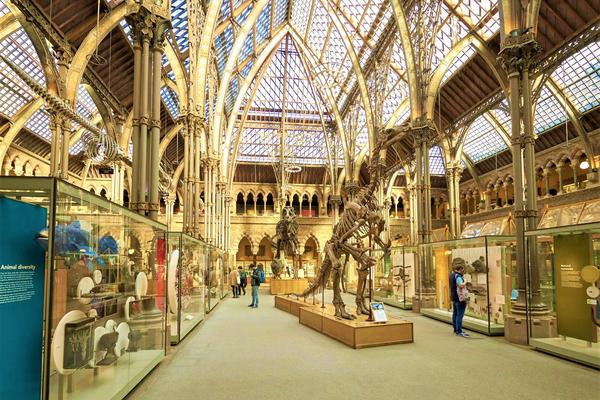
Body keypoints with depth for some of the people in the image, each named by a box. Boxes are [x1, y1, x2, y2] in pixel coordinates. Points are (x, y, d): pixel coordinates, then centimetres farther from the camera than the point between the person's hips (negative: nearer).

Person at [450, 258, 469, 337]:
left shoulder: (452, 275, 12)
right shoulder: (458, 276, -19)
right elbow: (461, 285, -35)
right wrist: (465, 282, -18)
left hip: (454, 298, 10)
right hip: (459, 298, -10)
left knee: (455, 314, 15)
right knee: (459, 315, -7)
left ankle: (456, 329, 24)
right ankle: (459, 331, -5)